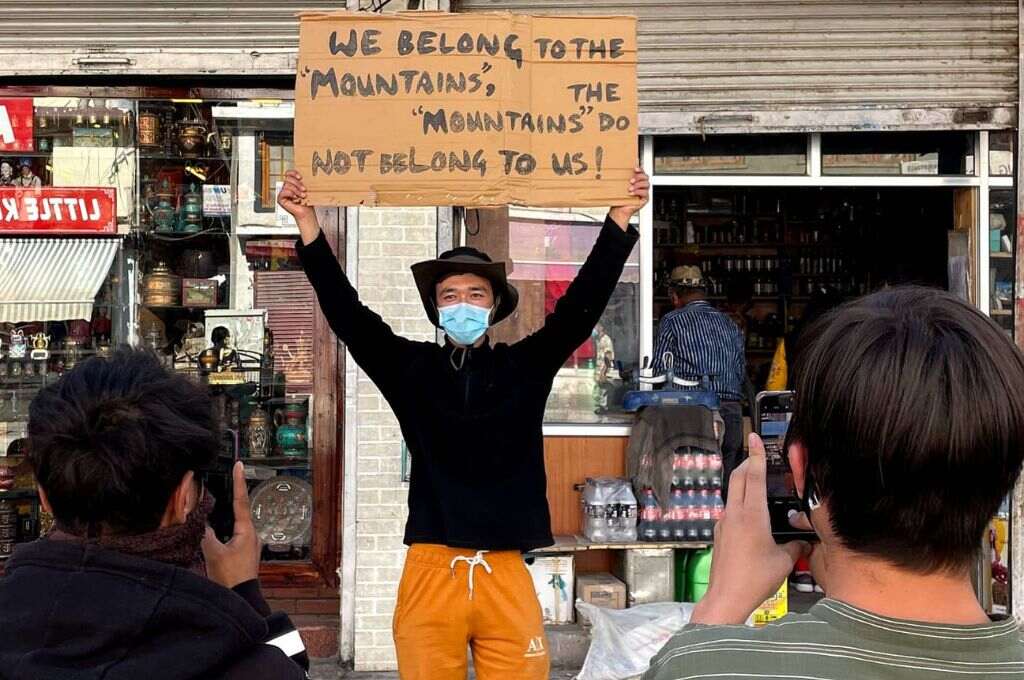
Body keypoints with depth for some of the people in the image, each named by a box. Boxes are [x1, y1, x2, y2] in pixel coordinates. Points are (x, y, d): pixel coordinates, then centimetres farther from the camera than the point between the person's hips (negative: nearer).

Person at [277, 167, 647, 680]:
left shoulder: (526, 366, 7)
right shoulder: (411, 368, 7)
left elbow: (583, 304, 2)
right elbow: (346, 312, 1)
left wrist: (620, 218, -6)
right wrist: (307, 222, -6)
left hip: (506, 571, 0)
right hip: (431, 568, 0)